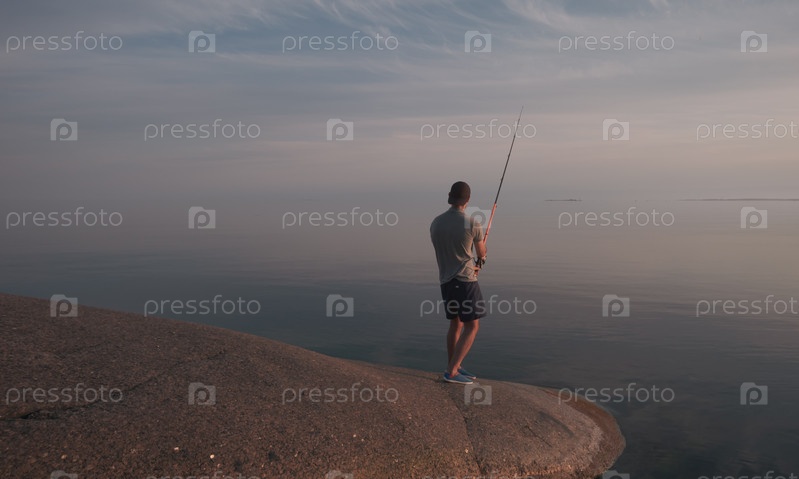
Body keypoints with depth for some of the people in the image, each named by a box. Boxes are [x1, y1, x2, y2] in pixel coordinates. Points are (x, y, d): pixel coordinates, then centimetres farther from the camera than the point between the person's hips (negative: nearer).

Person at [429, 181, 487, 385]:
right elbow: (481, 253, 5)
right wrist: (482, 249, 30)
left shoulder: (436, 223, 3)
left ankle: (453, 368, 23)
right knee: (472, 326, 1)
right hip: (465, 280, -6)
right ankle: (452, 371, -5)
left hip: (446, 281, 7)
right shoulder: (473, 224, -13)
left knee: (456, 324, 18)